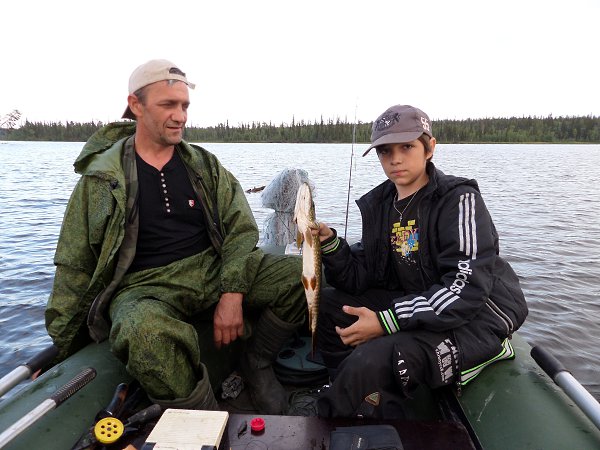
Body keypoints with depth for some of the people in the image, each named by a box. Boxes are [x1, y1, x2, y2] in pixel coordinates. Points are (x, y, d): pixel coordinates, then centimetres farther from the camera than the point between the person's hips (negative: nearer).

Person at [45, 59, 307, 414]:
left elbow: (241, 228, 2)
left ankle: (257, 364, 6)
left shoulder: (205, 165, 9)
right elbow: (75, 268, 7)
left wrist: (233, 292, -14)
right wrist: (61, 348, 9)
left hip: (214, 269, 3)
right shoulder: (101, 178, 3)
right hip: (144, 286, -2)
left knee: (304, 275, -18)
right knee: (147, 333, -40)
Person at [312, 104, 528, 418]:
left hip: (478, 318, -7)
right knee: (326, 304, 0)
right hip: (415, 303, 7)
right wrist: (330, 245, -16)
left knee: (371, 360, -30)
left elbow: (466, 288, -23)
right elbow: (361, 278, 2)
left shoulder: (458, 199, -13)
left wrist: (387, 321, -29)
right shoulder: (378, 204, 6)